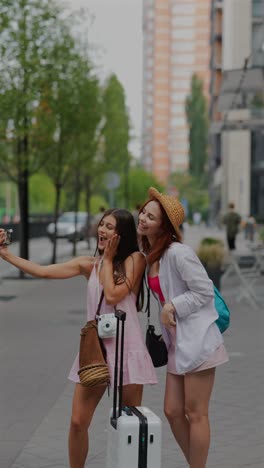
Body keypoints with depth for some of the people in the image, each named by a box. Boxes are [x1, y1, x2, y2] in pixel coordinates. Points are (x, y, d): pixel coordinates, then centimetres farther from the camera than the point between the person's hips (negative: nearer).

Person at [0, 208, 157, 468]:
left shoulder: (135, 259, -4)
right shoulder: (89, 264, 7)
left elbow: (112, 296, -16)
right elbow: (42, 271, 3)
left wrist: (108, 258, -6)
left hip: (126, 348, -3)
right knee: (78, 422, 0)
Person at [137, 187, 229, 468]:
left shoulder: (178, 253, -17)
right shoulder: (150, 255, 10)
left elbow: (205, 291, -16)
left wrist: (172, 306, -14)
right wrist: (164, 326, 13)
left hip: (196, 340, -9)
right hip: (176, 342, 9)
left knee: (195, 414, -1)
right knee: (173, 412, 11)